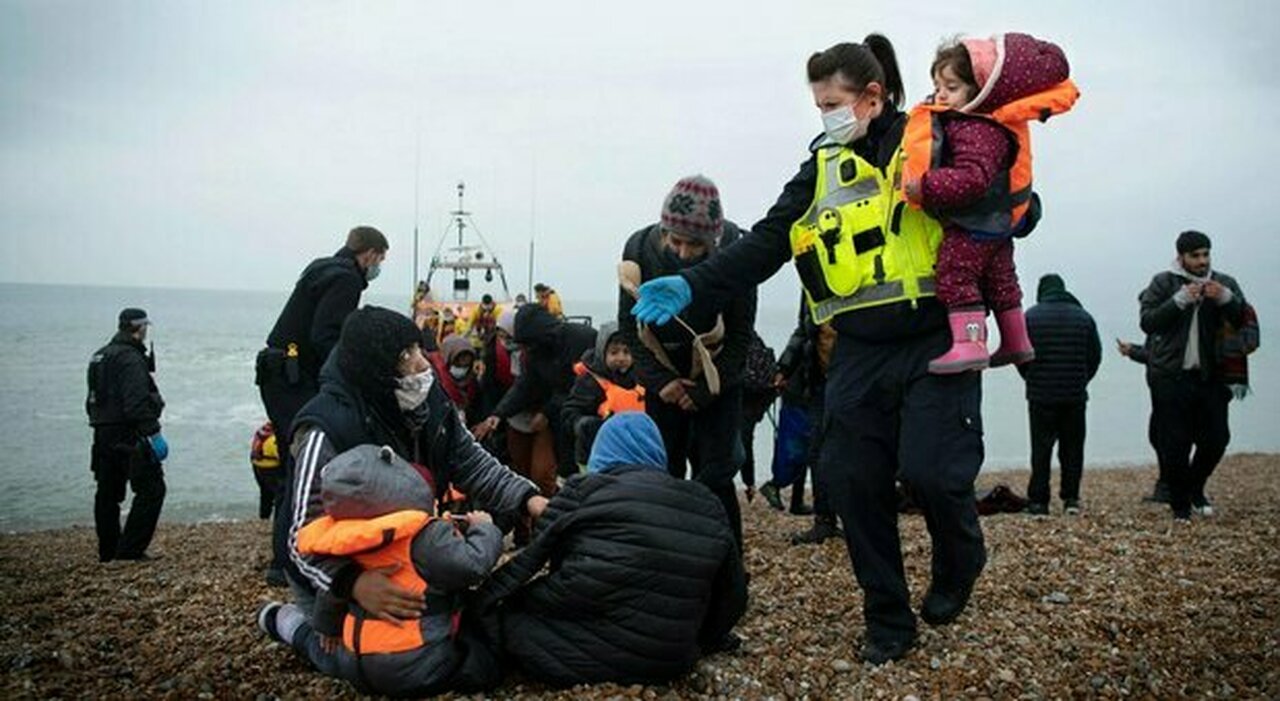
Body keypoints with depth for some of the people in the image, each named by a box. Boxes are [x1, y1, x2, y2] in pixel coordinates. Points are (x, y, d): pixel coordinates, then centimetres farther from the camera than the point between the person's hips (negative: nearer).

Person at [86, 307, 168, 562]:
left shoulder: (99, 357, 18)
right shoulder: (130, 358, -14)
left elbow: (92, 401, 22)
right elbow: (138, 403, -23)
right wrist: (154, 433, -22)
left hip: (103, 436, 10)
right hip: (128, 437, -10)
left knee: (107, 494, 14)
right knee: (151, 489, -6)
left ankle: (108, 551, 21)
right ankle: (130, 549, -8)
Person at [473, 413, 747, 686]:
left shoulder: (584, 491, -6)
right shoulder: (706, 506, 5)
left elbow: (533, 559, -6)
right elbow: (732, 596, 10)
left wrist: (484, 599, 10)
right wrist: (698, 643, 26)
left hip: (583, 660, -5)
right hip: (669, 664, 5)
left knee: (496, 613, 12)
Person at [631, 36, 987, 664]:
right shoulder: (822, 169, 9)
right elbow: (764, 244, 2)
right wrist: (692, 286, -10)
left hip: (934, 342, -4)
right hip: (859, 353, 4)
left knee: (930, 469, -15)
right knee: (854, 482, 1)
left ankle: (959, 564, 21)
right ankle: (888, 619, 19)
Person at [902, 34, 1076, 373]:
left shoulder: (978, 131, -27)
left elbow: (972, 178, -38)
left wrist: (926, 187, -38)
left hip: (973, 226, -11)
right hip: (996, 225, 11)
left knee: (955, 273, -13)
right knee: (998, 280, 20)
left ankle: (968, 343, -20)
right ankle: (1016, 342, 32)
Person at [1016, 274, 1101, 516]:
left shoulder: (1030, 316, -4)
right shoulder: (1083, 317, 5)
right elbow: (1095, 355, 8)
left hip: (1041, 395, -2)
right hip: (1075, 396, 2)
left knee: (1041, 448, 2)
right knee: (1073, 447, 9)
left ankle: (1038, 501, 1)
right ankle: (1071, 499, 8)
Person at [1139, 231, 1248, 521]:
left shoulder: (1224, 284, 9)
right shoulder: (1163, 283, 0)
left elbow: (1245, 321, 1)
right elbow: (1148, 321, -10)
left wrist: (1226, 298, -17)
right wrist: (1181, 299, -21)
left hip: (1210, 375, 3)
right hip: (1170, 377, -3)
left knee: (1216, 438, 2)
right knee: (1175, 444, -1)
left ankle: (1195, 488, 29)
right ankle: (1180, 505, 14)